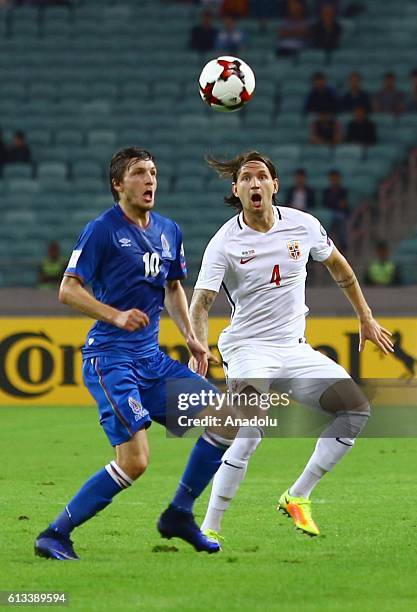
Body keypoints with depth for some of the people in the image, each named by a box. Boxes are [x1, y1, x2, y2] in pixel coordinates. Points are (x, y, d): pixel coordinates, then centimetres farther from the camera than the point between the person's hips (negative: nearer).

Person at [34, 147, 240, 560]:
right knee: (134, 461, -19)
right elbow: (68, 290, -12)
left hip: (151, 358, 8)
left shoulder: (169, 231, 13)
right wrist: (116, 316, -25)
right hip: (109, 358, -8)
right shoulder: (102, 230, -8)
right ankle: (55, 535, -8)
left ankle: (179, 515, 14)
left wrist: (191, 338, 14)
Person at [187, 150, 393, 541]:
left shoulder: (303, 225, 1)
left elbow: (337, 266, 19)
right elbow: (200, 303, -17)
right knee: (253, 431, -27)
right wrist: (199, 348, -35)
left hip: (295, 349, 5)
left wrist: (365, 318, 22)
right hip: (248, 349, -5)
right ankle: (209, 529, -20)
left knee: (356, 409, -7)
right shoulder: (225, 242, -10)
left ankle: (297, 497, 4)